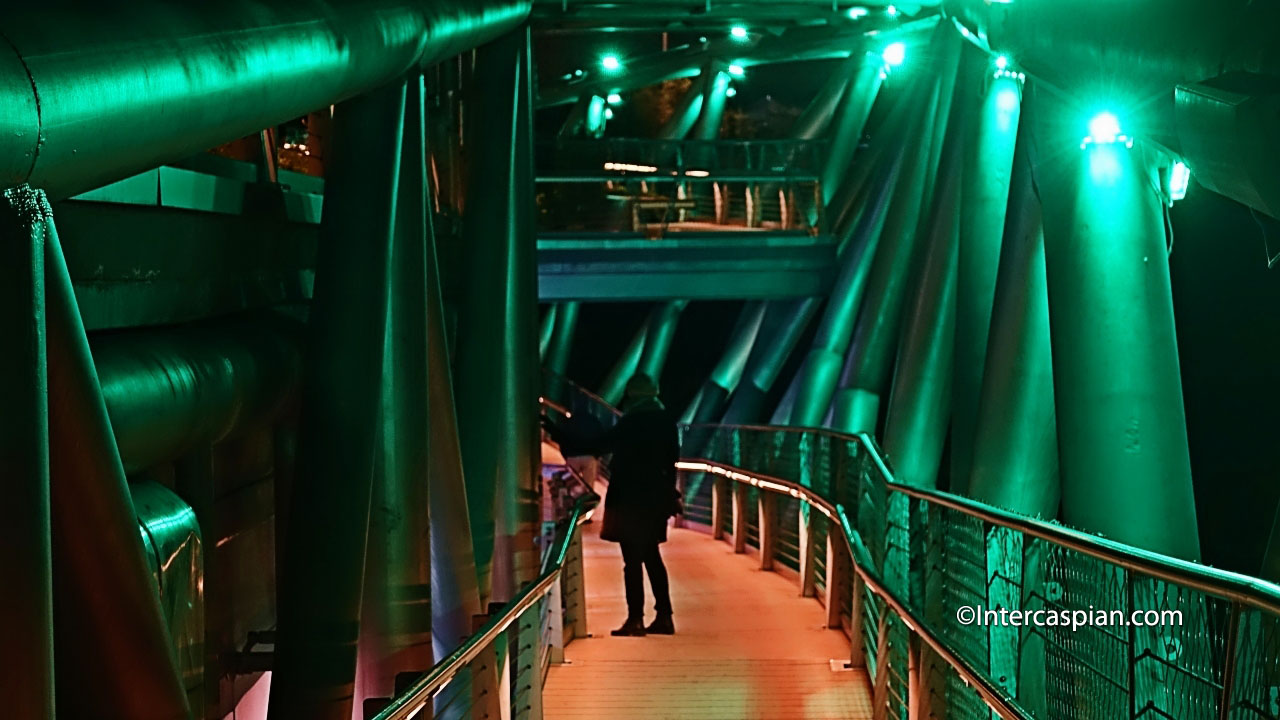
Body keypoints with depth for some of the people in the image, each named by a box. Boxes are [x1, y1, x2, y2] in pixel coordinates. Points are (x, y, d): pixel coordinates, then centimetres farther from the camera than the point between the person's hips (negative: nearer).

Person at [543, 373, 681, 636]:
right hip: (655, 498, 7)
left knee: (632, 559, -4)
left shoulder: (630, 424, -15)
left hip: (630, 499, -7)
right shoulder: (665, 422, 5)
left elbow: (593, 447, -15)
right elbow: (671, 458, 12)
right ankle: (663, 617, 14)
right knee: (651, 557, 14)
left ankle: (635, 619, -3)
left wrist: (552, 428, -10)